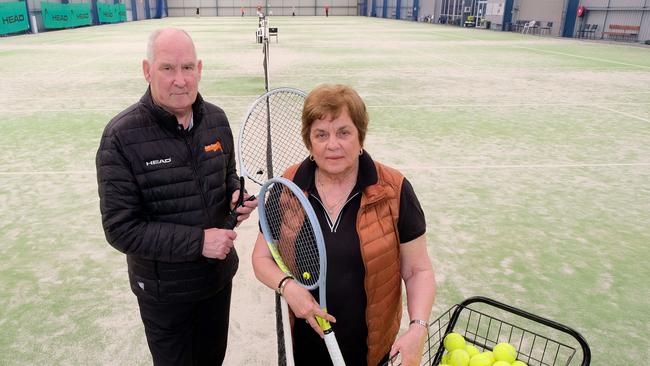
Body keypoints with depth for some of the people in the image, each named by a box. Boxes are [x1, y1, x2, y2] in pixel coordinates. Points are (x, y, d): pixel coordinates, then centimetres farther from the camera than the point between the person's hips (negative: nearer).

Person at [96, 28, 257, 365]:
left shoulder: (216, 119, -6)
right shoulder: (122, 136, -23)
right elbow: (121, 229, -22)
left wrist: (237, 194, -12)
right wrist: (198, 240, -27)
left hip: (219, 272, 5)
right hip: (164, 289, -4)